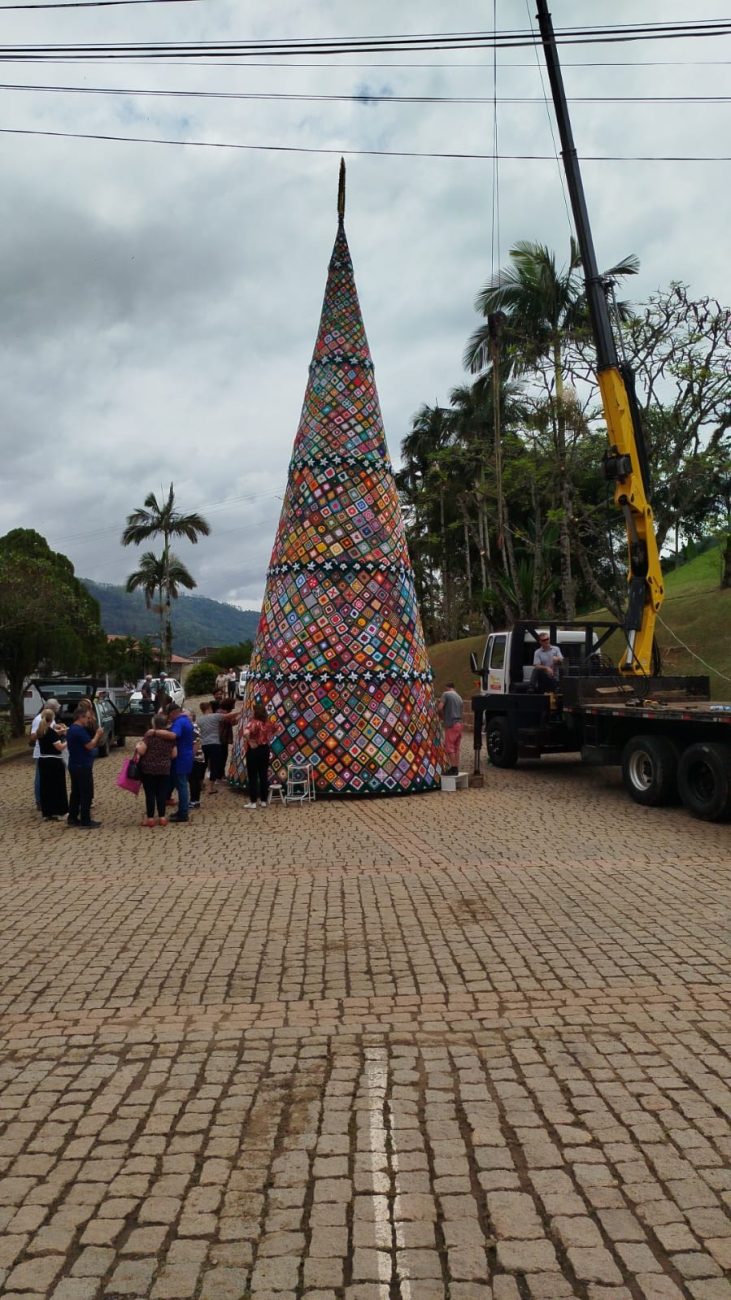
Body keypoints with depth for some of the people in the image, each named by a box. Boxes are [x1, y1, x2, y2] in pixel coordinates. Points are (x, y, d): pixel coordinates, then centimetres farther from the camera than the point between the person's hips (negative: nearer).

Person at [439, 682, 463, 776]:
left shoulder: (446, 694, -3)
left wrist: (442, 717, 4)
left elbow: (440, 708, -14)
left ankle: (453, 767, -7)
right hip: (459, 723, 7)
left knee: (449, 746, -4)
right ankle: (456, 768, 11)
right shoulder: (459, 697, 19)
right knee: (456, 747, 10)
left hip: (451, 724, -7)